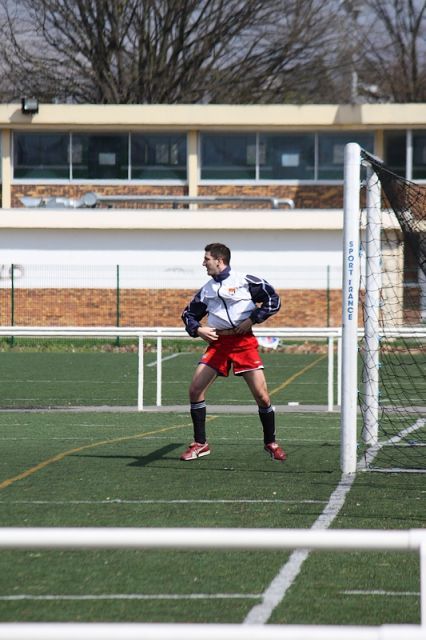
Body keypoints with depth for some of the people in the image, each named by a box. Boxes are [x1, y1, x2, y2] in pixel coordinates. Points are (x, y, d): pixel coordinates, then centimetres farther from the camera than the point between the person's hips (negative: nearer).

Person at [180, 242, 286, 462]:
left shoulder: (245, 282, -3)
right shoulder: (207, 290, 12)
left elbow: (273, 300, -3)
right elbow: (189, 313, 22)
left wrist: (252, 319, -11)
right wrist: (197, 329, 2)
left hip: (243, 342, -4)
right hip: (217, 343, 4)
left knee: (261, 394, -9)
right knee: (195, 389, -7)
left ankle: (270, 443, 11)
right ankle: (200, 444, 5)